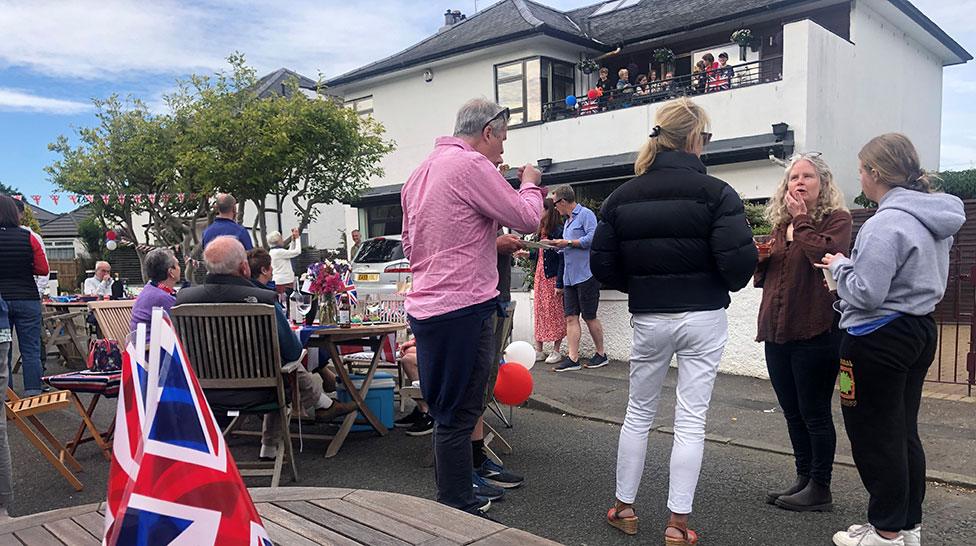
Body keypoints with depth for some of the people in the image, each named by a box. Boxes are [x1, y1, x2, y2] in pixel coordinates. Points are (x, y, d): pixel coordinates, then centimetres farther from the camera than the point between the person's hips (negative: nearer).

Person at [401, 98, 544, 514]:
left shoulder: (422, 171, 17)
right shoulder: (471, 164, -12)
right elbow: (527, 218, -10)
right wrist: (530, 183, 11)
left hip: (425, 306, 10)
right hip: (463, 307, -9)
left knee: (450, 413, 17)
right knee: (458, 416, -1)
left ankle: (459, 502, 29)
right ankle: (458, 513, 9)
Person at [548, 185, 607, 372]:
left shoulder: (586, 214, -6)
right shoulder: (568, 221, 22)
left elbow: (593, 237, -20)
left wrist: (568, 243, -13)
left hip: (586, 275, -8)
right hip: (570, 277, 9)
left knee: (589, 317, 0)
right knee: (571, 317, 1)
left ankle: (601, 355, 15)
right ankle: (573, 358, 0)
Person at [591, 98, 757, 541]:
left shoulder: (622, 196, 0)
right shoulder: (715, 193, -10)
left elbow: (602, 264, -2)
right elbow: (739, 260, -17)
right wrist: (729, 284, 5)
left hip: (648, 319, 3)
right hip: (702, 318, -3)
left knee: (638, 412, 18)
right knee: (691, 419, 6)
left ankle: (624, 507, 27)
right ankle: (677, 522, 12)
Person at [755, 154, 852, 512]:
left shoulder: (836, 218, -3)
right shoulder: (781, 224, 16)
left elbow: (827, 254, -24)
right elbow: (764, 278, 23)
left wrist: (801, 220, -14)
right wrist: (760, 260, 2)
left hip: (815, 333, -7)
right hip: (777, 331, 7)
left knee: (814, 413, 2)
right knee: (792, 413, 15)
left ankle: (820, 488, 15)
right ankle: (803, 479, 28)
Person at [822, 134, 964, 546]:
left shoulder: (888, 223, -22)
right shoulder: (936, 219, 9)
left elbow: (865, 294, -25)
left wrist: (839, 265, -7)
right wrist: (853, 267, 11)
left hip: (879, 341, -10)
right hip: (919, 330, 10)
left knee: (874, 435, 3)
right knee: (904, 433, 17)